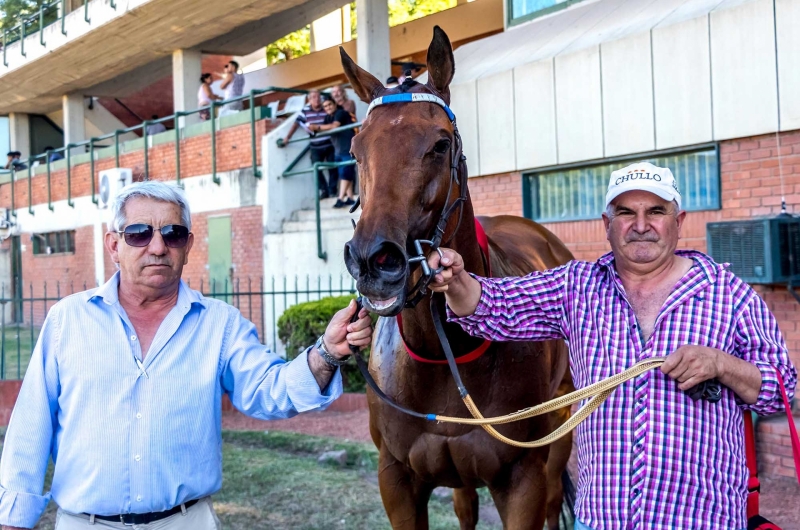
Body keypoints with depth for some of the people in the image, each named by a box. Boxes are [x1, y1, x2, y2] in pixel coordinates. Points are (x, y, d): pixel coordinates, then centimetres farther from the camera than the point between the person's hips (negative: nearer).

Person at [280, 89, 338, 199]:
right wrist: (286, 138, 0)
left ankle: (332, 190, 13)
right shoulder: (305, 111, 0)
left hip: (330, 144, 0)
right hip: (315, 146, 0)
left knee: (333, 168, 2)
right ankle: (324, 190, 7)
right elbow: (296, 124, 2)